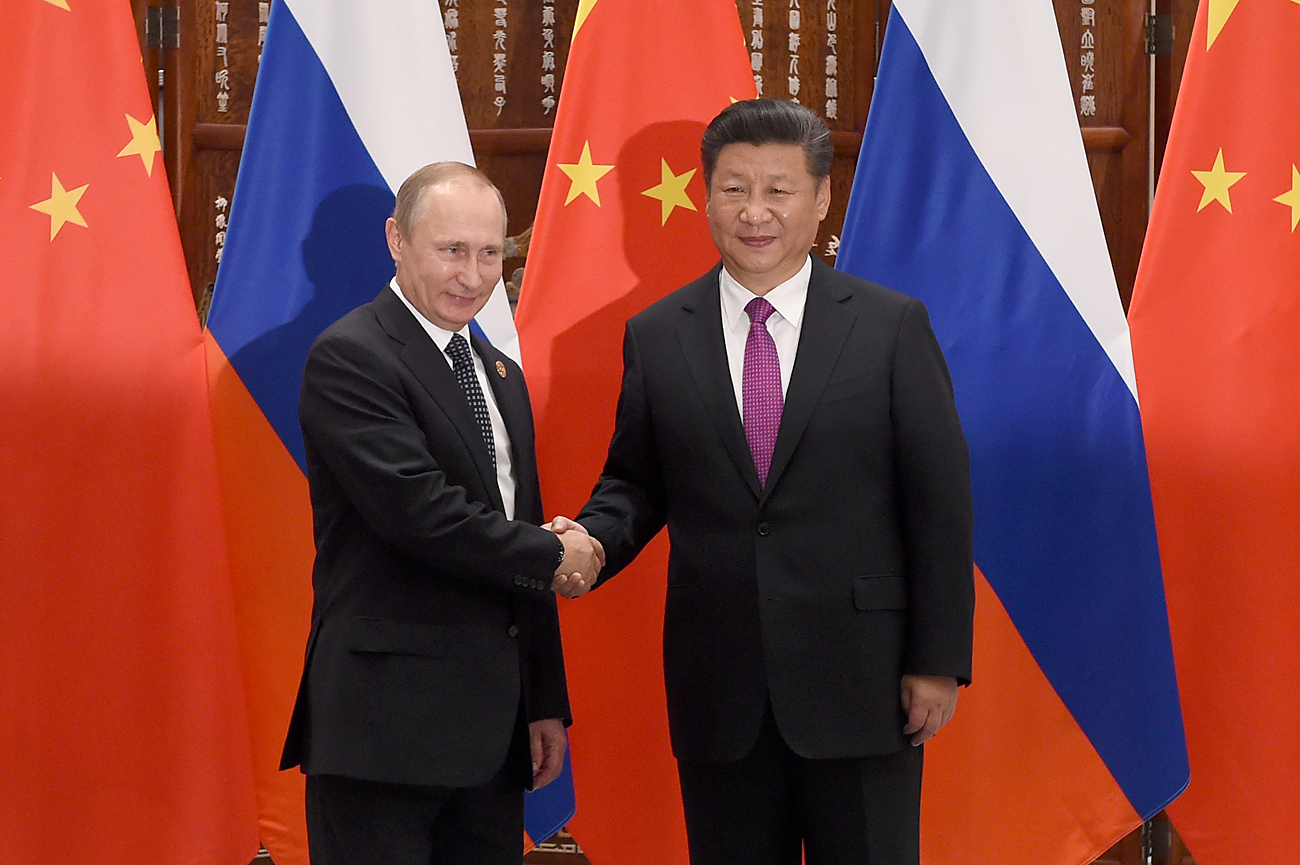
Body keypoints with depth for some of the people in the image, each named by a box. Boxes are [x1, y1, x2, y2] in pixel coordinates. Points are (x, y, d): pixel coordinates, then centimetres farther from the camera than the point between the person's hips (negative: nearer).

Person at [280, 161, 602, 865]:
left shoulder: (499, 374, 18)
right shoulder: (350, 357, -9)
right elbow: (420, 511, -20)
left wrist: (546, 703, 17)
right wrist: (554, 558, -7)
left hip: (493, 724, 8)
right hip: (386, 720, -8)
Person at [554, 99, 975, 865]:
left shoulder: (892, 327, 0)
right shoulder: (656, 336, 7)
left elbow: (940, 503, -1)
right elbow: (635, 482, 12)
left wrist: (939, 659, -5)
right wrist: (593, 540, -11)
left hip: (860, 682, -2)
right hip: (719, 687, 2)